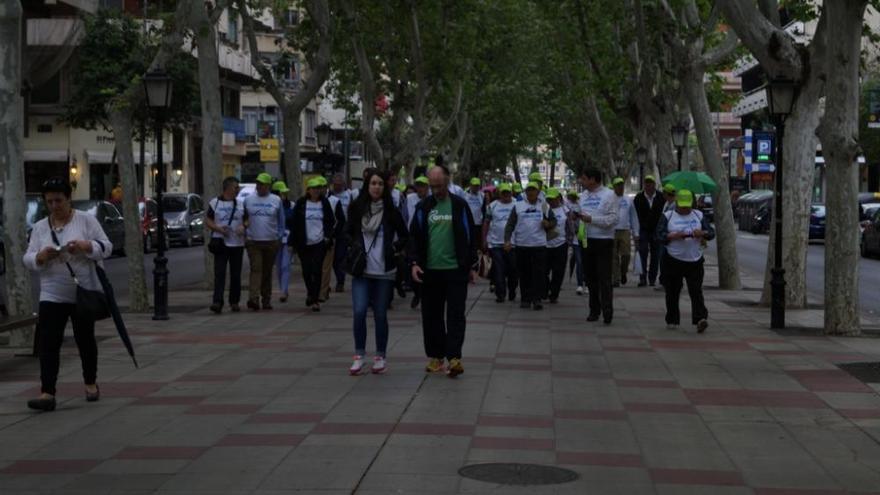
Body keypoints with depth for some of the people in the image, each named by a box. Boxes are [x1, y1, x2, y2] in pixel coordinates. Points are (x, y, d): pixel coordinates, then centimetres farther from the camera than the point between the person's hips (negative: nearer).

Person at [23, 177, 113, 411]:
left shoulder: (86, 220, -2)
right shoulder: (39, 227, 6)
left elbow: (106, 247, -5)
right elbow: (28, 259, 4)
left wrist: (85, 246, -23)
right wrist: (41, 256, -18)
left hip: (84, 293, -2)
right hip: (52, 295, 2)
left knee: (85, 339, 11)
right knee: (48, 343, -9)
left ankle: (91, 383, 30)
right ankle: (47, 393, -13)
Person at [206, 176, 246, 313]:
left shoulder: (241, 204, 13)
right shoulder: (214, 203, 5)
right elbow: (207, 220, 4)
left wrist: (243, 227, -7)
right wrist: (218, 228, -13)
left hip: (237, 244, 3)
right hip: (221, 243, -3)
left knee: (236, 275, 6)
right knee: (219, 273, -11)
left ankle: (234, 302, 16)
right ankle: (217, 302, -17)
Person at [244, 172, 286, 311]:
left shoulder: (276, 200, 4)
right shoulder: (248, 200, 4)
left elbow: (281, 221, 9)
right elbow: (243, 220, 11)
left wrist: (280, 238, 3)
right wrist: (244, 235, 4)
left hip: (271, 242, 1)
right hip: (253, 242, -1)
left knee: (267, 272, 9)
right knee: (256, 270, -13)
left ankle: (266, 299, 18)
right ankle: (254, 298, -23)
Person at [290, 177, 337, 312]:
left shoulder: (324, 203, 5)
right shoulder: (300, 203, 1)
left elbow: (332, 221, 12)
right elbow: (293, 222, 5)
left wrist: (328, 236, 0)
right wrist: (294, 241, -1)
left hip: (320, 243, -1)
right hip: (304, 244, 1)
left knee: (317, 270, -7)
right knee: (306, 270, 7)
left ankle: (315, 299, -4)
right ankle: (311, 293, 32)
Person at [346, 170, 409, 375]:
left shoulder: (391, 211, 1)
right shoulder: (357, 208, 4)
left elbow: (405, 236, 11)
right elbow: (347, 232, 17)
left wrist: (394, 248, -3)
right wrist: (353, 246, 1)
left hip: (384, 271, 0)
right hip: (361, 270, 0)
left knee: (380, 315, 5)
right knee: (359, 311, -10)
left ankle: (380, 357, 16)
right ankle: (359, 356, 0)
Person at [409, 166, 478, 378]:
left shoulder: (459, 205, 3)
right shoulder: (423, 207, 7)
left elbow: (470, 237, 6)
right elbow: (414, 236, 9)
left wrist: (472, 266, 5)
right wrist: (414, 263, -3)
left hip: (456, 270, -2)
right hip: (430, 271, 3)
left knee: (455, 315, -6)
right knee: (432, 316, 7)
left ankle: (454, 358, -10)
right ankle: (435, 357, 15)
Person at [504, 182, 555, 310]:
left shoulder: (544, 206, 9)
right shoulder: (518, 206, 5)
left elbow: (554, 221, 15)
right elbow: (510, 225, 3)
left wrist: (548, 224, -8)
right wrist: (507, 240, -9)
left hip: (539, 245, 0)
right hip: (522, 245, 0)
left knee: (539, 273, -7)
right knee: (524, 274, 6)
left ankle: (537, 299, -6)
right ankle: (525, 299, 13)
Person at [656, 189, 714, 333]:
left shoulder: (698, 215, 12)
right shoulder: (667, 216, 5)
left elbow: (711, 233, 9)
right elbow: (660, 235, -5)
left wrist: (702, 233, -13)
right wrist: (674, 236, -21)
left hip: (695, 261, 1)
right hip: (673, 260, -1)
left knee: (696, 291, -10)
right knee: (672, 292, 5)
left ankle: (700, 319, -21)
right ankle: (672, 320, 15)